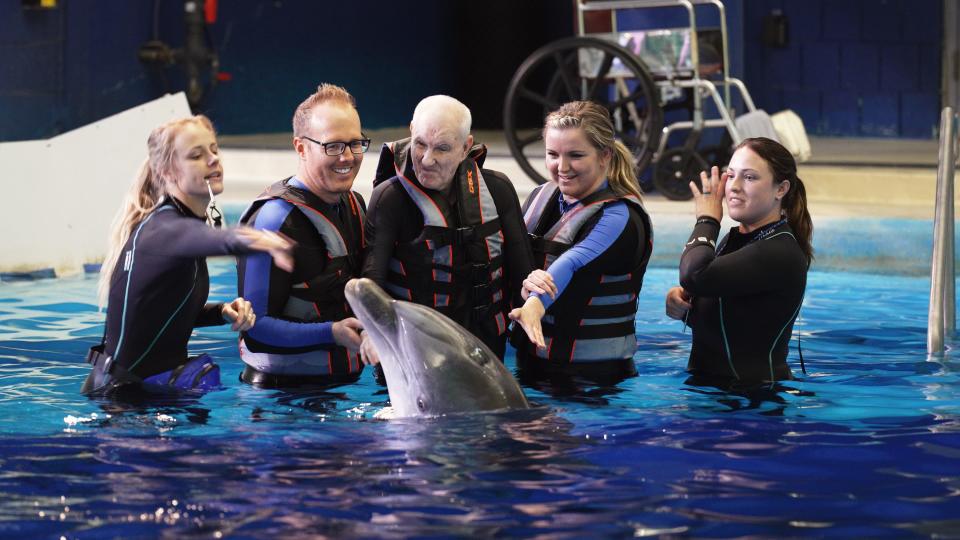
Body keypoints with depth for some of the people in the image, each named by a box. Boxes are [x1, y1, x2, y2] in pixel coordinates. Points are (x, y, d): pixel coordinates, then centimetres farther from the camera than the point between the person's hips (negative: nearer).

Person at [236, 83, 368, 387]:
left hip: (344, 385, 7)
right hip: (281, 389, -7)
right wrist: (332, 333, -25)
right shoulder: (274, 218, -16)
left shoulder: (354, 205, 12)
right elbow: (254, 326, -18)